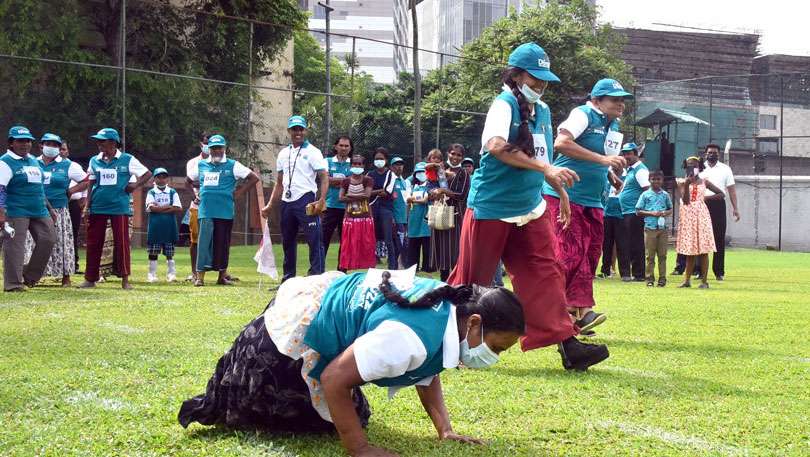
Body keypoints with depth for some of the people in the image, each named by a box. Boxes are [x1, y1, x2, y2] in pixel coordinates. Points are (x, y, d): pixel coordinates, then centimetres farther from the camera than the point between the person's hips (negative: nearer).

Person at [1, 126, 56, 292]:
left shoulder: (34, 161, 18)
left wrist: (49, 209, 25)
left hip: (39, 210, 8)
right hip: (16, 212, -8)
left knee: (48, 240, 3)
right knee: (15, 246, -7)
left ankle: (29, 276, 16)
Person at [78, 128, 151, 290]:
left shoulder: (127, 160, -1)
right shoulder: (95, 161, 9)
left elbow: (147, 174, 5)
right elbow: (91, 183, 13)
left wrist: (135, 186, -7)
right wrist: (87, 205, 6)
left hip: (119, 208, -3)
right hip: (97, 208, 3)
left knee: (121, 243, -2)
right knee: (93, 243, 4)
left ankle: (125, 279, 5)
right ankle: (90, 279, 12)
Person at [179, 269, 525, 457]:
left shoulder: (451, 305, -10)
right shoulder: (412, 338, -39)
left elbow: (427, 371, 7)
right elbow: (335, 378, -35)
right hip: (292, 338, -9)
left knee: (351, 417, 26)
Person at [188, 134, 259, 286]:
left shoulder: (232, 165, 3)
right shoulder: (201, 165, 12)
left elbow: (254, 178, 1)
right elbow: (189, 181, 28)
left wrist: (239, 193, -2)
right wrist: (196, 194, 16)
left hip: (225, 212, -1)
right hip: (206, 211, 1)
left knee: (222, 243, 4)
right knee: (204, 241, -6)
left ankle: (222, 276, 13)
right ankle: (200, 276, -7)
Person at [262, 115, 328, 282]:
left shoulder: (312, 152, -2)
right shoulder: (283, 154, 16)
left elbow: (324, 177, -10)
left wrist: (321, 200, -22)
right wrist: (270, 205, 15)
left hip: (306, 201, -7)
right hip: (287, 202, 7)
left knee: (314, 240, -11)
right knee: (287, 241, 11)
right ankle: (288, 279, 19)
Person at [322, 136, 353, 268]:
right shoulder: (328, 162, 8)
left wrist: (334, 181, -10)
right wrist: (345, 180, -8)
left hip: (347, 207, 1)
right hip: (330, 206, -1)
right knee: (323, 238, -4)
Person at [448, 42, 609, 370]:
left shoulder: (543, 110, 11)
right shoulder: (504, 105, -14)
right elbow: (496, 146, -33)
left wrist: (561, 191, 19)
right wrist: (544, 168, -39)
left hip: (530, 210, 7)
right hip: (490, 208, -7)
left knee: (545, 273, -4)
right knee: (471, 280, 2)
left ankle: (566, 343, -9)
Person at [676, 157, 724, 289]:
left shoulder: (704, 182, 6)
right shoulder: (682, 183, 3)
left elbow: (721, 193, 9)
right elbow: (685, 200, -12)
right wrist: (687, 184, -20)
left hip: (701, 215, 0)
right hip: (687, 216, 0)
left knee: (703, 249, -2)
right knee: (689, 249, 4)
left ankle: (704, 280, 0)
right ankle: (687, 280, 11)